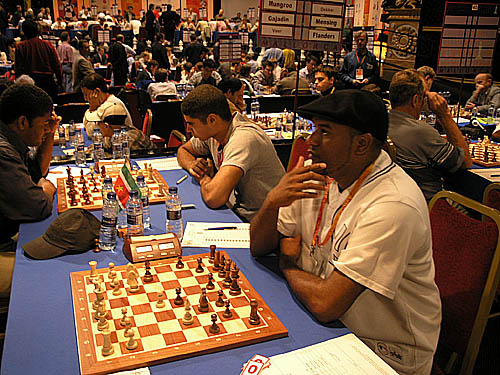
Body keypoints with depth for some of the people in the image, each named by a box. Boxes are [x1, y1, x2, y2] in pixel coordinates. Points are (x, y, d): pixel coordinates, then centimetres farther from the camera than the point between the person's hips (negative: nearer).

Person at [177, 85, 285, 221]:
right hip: (234, 212, 8)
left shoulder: (244, 138, -28)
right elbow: (183, 150, 19)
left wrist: (203, 178, -16)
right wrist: (191, 164, -5)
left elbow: (213, 198, -39)